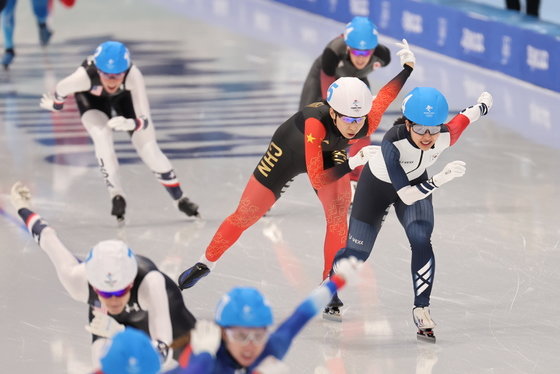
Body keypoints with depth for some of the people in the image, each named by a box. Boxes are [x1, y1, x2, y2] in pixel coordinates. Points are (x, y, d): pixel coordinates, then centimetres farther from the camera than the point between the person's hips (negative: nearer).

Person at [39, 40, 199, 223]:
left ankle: (180, 199, 13)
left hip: (124, 97, 0)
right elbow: (60, 90, -20)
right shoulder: (85, 76, -43)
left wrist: (130, 124, -60)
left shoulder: (133, 76, -42)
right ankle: (117, 196, -13)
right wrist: (56, 104, 1)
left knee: (149, 149, -5)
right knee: (102, 138, -28)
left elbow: (145, 120, -39)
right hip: (92, 98, 0)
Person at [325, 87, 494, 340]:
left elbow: (466, 117, -8)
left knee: (421, 240, -22)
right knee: (357, 252, 7)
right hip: (377, 185, -2)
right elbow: (406, 196, -43)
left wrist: (483, 104, 13)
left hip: (417, 182, 2)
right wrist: (440, 179, -56)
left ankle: (421, 308, -9)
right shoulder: (392, 143, -43)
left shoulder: (446, 136, -32)